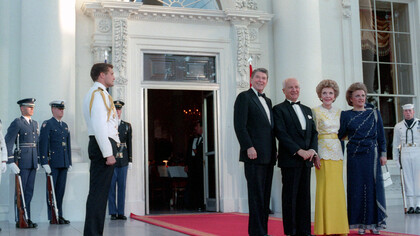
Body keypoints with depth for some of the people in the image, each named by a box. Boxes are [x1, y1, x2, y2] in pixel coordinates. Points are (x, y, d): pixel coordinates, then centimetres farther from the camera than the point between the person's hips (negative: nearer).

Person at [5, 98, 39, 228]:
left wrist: (38, 160, 17)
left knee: (29, 192, 9)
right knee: (21, 192, -1)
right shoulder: (17, 123, -6)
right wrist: (10, 162, -17)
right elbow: (7, 143, -12)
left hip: (33, 164, 7)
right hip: (22, 163, -7)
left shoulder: (35, 124, 17)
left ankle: (27, 219, 15)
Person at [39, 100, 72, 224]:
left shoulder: (65, 125, 18)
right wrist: (45, 163, -17)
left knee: (61, 190, 8)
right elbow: (43, 144, -10)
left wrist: (69, 162, 16)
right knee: (52, 190, -2)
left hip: (64, 163, 6)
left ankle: (59, 215, 14)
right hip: (52, 163, -6)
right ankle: (52, 217, 2)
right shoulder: (47, 124, -3)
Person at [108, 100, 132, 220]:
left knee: (122, 186, 4)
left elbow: (129, 144, 11)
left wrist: (130, 160, 5)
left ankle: (121, 212, 10)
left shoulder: (127, 126, 12)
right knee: (111, 186, 0)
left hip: (123, 161, 2)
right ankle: (113, 212, 7)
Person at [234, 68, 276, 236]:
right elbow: (240, 125, -11)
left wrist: (274, 151, 13)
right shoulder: (244, 97, -1)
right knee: (256, 195, -7)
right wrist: (249, 147, -19)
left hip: (268, 156, 8)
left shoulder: (267, 101, 22)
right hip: (254, 154, -8)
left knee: (265, 195, 8)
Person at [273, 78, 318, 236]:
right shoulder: (279, 109, 0)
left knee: (305, 195, 7)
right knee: (290, 196, -3)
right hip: (290, 159, -6)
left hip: (306, 159, 6)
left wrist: (312, 149, -4)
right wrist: (299, 151, -16)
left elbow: (314, 132, 15)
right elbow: (281, 133, -10)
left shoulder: (307, 110, 20)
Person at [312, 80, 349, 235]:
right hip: (322, 152, -5)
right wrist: (315, 155, -13)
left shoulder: (338, 112, 14)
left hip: (336, 152, 5)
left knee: (337, 187, 5)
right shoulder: (315, 111, -1)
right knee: (324, 187, -5)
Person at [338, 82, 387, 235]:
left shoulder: (374, 114, 8)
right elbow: (340, 135, 3)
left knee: (373, 186, 1)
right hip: (355, 157, -1)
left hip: (372, 155, 1)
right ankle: (361, 224, 8)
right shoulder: (345, 115, 4)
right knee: (357, 188, 1)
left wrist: (383, 154, 2)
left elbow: (381, 136, 7)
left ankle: (374, 223, 9)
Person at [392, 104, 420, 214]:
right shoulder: (398, 126, 13)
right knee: (408, 180, 1)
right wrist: (396, 158, 12)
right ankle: (410, 206, 3)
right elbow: (395, 144, 18)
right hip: (405, 154, 2)